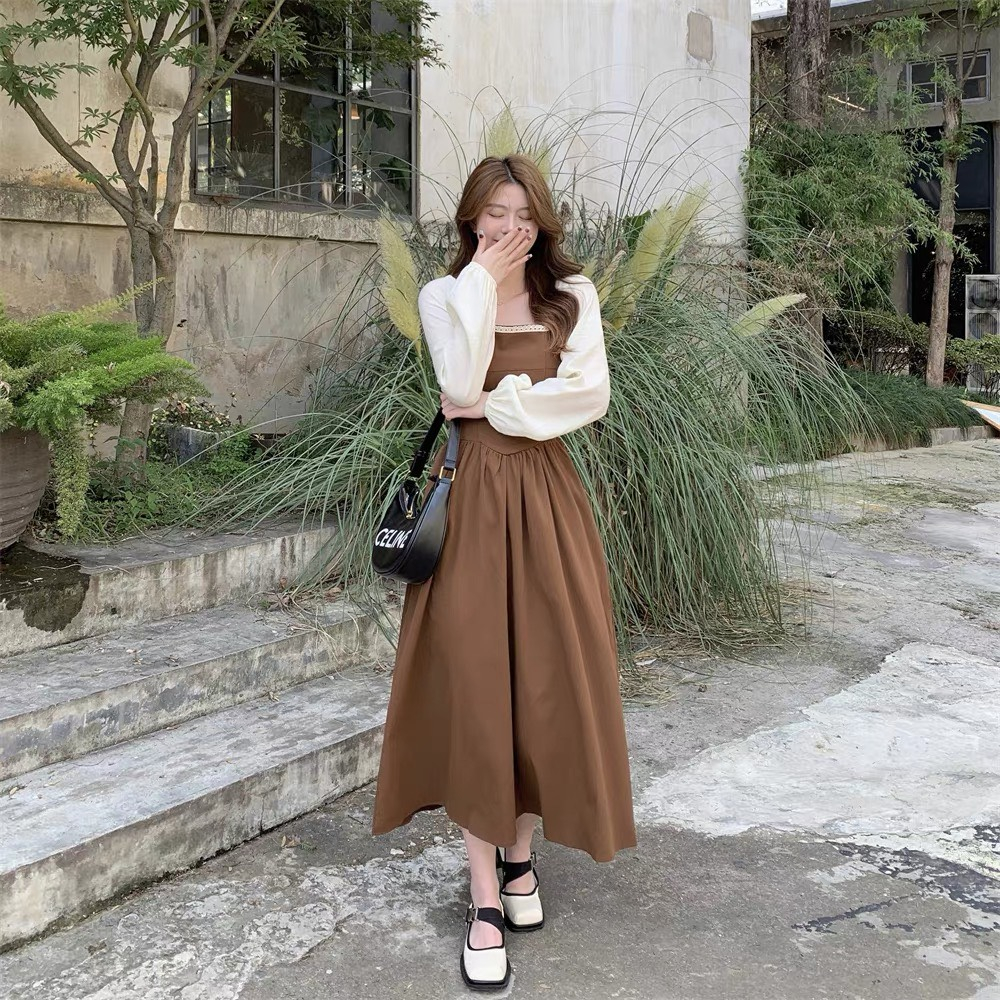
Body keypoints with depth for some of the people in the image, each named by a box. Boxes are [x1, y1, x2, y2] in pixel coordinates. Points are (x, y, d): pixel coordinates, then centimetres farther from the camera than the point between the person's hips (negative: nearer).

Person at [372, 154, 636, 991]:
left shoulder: (572, 296, 7)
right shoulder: (444, 295, 4)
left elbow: (591, 394, -7)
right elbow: (459, 381, -15)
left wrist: (497, 405, -10)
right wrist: (483, 278, -10)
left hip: (547, 497, 2)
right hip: (474, 497, -1)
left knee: (545, 679, 4)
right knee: (474, 685, -3)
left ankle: (521, 853, 25)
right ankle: (484, 899, 3)